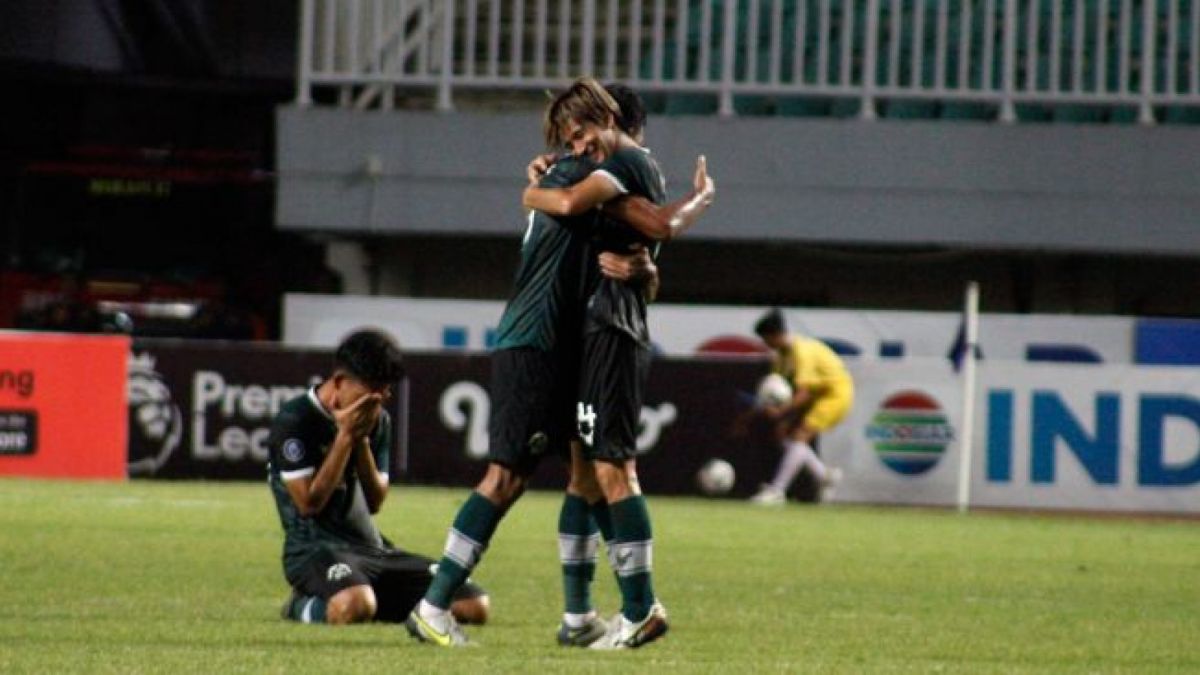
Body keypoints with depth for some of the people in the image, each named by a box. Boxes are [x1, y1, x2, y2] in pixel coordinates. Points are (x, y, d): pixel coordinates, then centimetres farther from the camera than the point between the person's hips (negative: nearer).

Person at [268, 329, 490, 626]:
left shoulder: (378, 421, 13)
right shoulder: (294, 421, -8)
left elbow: (375, 502, 10)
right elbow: (309, 503, -15)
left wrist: (362, 440, -4)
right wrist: (345, 436, -15)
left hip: (374, 548, 7)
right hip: (316, 549, -7)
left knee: (475, 606, -7)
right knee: (354, 607, -43)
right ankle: (306, 607, -6)